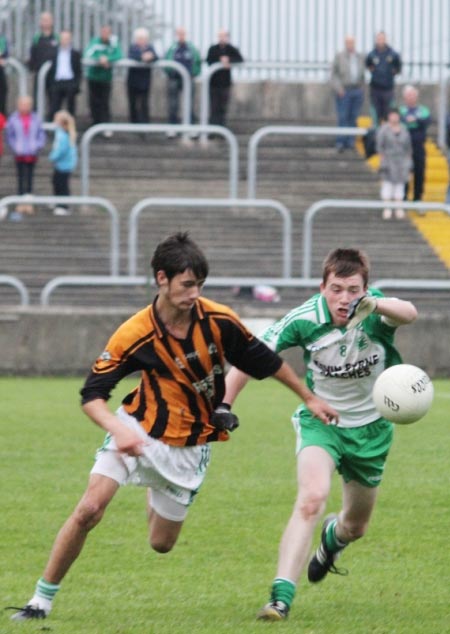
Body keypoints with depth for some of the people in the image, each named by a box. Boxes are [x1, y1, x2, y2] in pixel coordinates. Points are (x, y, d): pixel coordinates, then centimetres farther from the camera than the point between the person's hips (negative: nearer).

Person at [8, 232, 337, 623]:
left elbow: (265, 361, 3)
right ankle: (42, 600, -7)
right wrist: (118, 429, -34)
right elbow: (92, 394, -15)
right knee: (89, 511, -20)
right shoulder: (134, 335, -17)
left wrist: (310, 399, 10)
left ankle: (158, 498, 46)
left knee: (161, 544, 7)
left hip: (189, 447, 2)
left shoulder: (219, 321, -13)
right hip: (138, 430, -2)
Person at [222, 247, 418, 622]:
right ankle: (281, 597, -31)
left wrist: (375, 306, -68)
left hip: (370, 428, 2)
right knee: (312, 498, -29)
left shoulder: (376, 313, -23)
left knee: (356, 527, 17)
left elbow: (409, 313, -47)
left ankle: (334, 536, 56)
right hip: (320, 420, -2)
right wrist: (223, 405, -16)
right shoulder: (305, 320, -21)